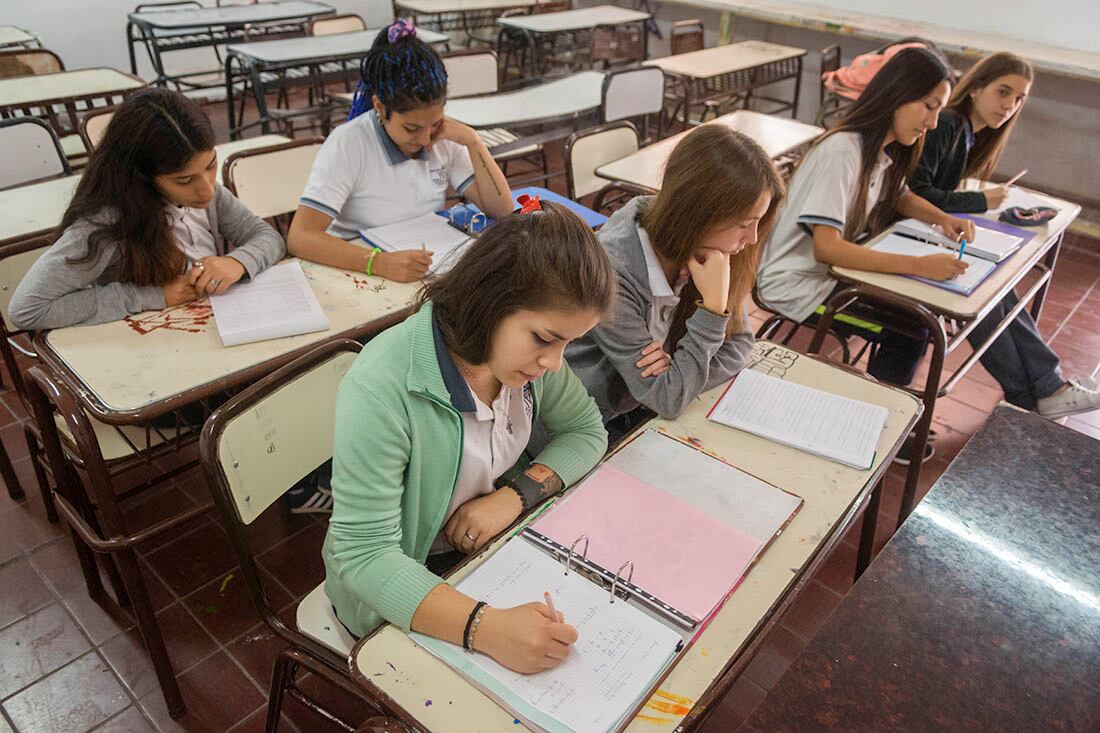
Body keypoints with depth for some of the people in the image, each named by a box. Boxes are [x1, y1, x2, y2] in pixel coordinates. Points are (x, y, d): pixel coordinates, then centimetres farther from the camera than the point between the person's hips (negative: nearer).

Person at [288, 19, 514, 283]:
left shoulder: (443, 137, -1)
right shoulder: (348, 145, -14)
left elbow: (502, 210, -2)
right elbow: (300, 238, -23)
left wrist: (472, 141, -13)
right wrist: (379, 262, -36)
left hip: (428, 270, 4)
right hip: (361, 276, -3)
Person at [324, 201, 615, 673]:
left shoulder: (527, 349, -12)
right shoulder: (381, 389, -32)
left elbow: (586, 430, 1)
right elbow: (364, 555, -31)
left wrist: (517, 494, -18)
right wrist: (486, 628, -45)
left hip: (492, 546, 6)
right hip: (407, 589, -5)